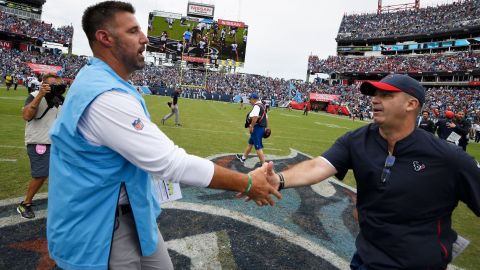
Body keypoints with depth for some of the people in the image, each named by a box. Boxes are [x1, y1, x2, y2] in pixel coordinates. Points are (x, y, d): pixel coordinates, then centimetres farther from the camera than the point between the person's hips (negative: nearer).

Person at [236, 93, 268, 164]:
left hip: (257, 128, -11)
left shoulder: (256, 106, -16)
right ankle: (243, 158, 38)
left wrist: (251, 126, -23)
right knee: (250, 143, 23)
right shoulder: (262, 106, 15)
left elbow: (255, 117, -32)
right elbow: (266, 117, 18)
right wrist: (264, 125, 19)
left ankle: (263, 164, -2)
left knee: (258, 147, -6)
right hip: (261, 127, 11)